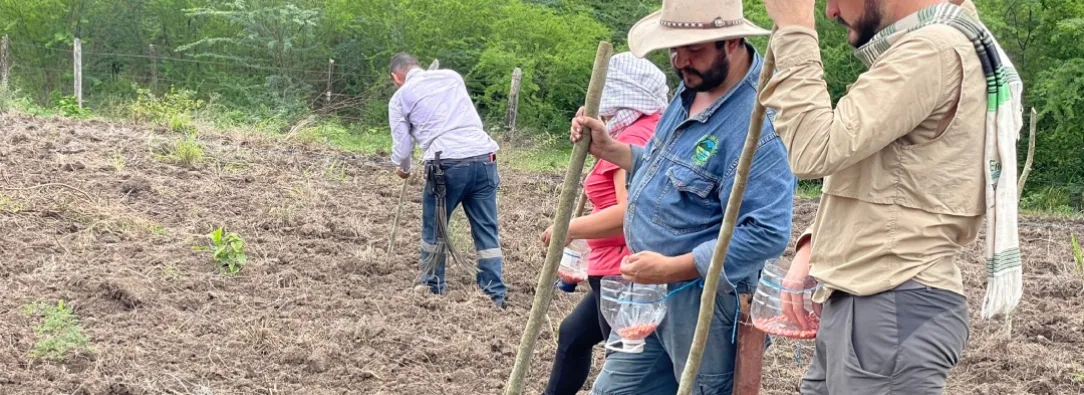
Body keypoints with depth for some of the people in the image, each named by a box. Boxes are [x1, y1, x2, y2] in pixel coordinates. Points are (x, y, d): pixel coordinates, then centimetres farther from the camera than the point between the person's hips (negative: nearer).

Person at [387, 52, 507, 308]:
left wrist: (403, 168, 32)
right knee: (486, 230, 6)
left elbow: (402, 145, 11)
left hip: (447, 163, -3)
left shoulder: (400, 97, 10)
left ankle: (432, 285, 25)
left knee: (434, 226, 16)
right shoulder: (452, 76, 21)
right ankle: (495, 294, 4)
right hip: (484, 157, 4)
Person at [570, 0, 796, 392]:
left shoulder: (757, 120, -27)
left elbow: (767, 234, -31)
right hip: (651, 294, 10)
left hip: (702, 300, -10)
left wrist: (671, 269, -27)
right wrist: (608, 148, 7)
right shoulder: (695, 84, 5)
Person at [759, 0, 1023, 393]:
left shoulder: (934, 50, -17)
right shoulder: (916, 51, 16)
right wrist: (813, 247, 5)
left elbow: (816, 150, -21)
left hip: (896, 310, -10)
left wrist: (795, 32, -12)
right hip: (859, 306, 10)